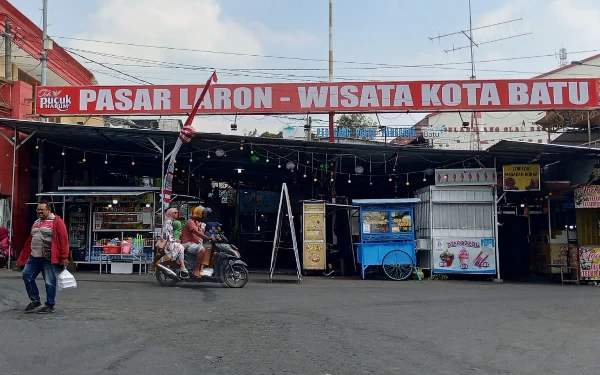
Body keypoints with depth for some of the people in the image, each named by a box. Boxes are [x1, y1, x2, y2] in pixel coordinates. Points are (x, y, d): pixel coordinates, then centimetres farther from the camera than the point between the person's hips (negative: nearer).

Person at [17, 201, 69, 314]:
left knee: (49, 282, 0)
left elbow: (63, 239, -11)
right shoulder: (36, 222, 18)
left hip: (49, 258, -7)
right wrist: (25, 256, 18)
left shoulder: (56, 222, -6)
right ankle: (35, 300, 19)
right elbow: (31, 239, 21)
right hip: (34, 257, 8)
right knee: (27, 276, 5)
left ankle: (50, 306, 10)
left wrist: (64, 257, -16)